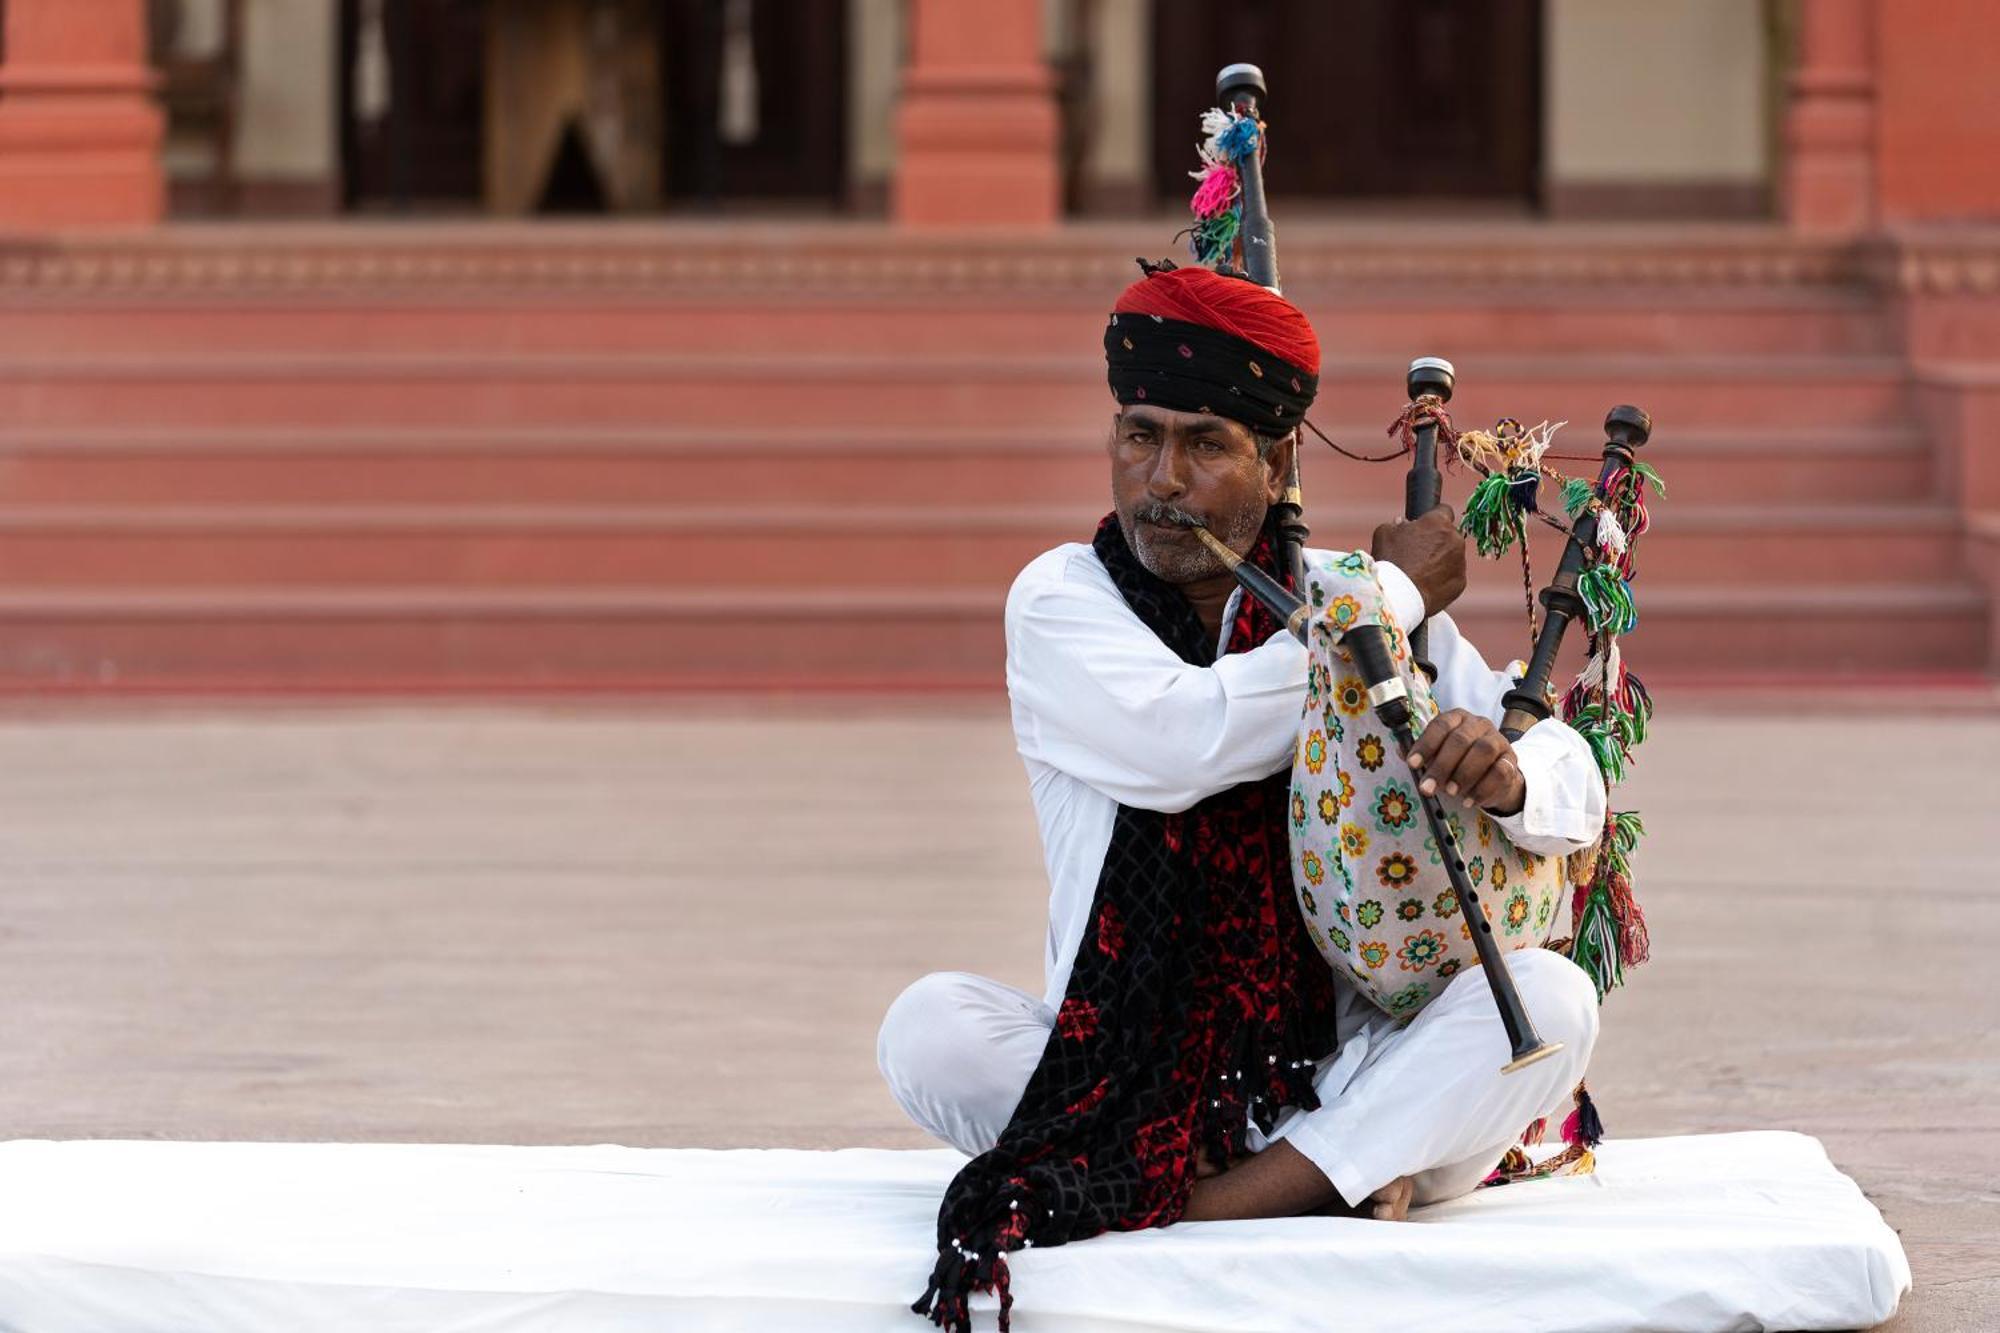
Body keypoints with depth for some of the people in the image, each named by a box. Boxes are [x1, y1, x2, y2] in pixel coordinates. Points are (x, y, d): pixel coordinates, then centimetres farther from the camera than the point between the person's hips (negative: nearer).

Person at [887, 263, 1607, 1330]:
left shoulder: (1348, 594, 5)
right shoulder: (1062, 600, 0)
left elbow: (1575, 794, 0)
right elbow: (1183, 741, -21)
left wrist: (1505, 772, -26)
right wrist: (1391, 597, -10)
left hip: (1340, 1067, 2)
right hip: (1124, 1069, -1)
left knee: (1549, 1000, -23)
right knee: (931, 1029, -27)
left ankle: (1204, 1205, -31)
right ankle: (1315, 1185, -25)